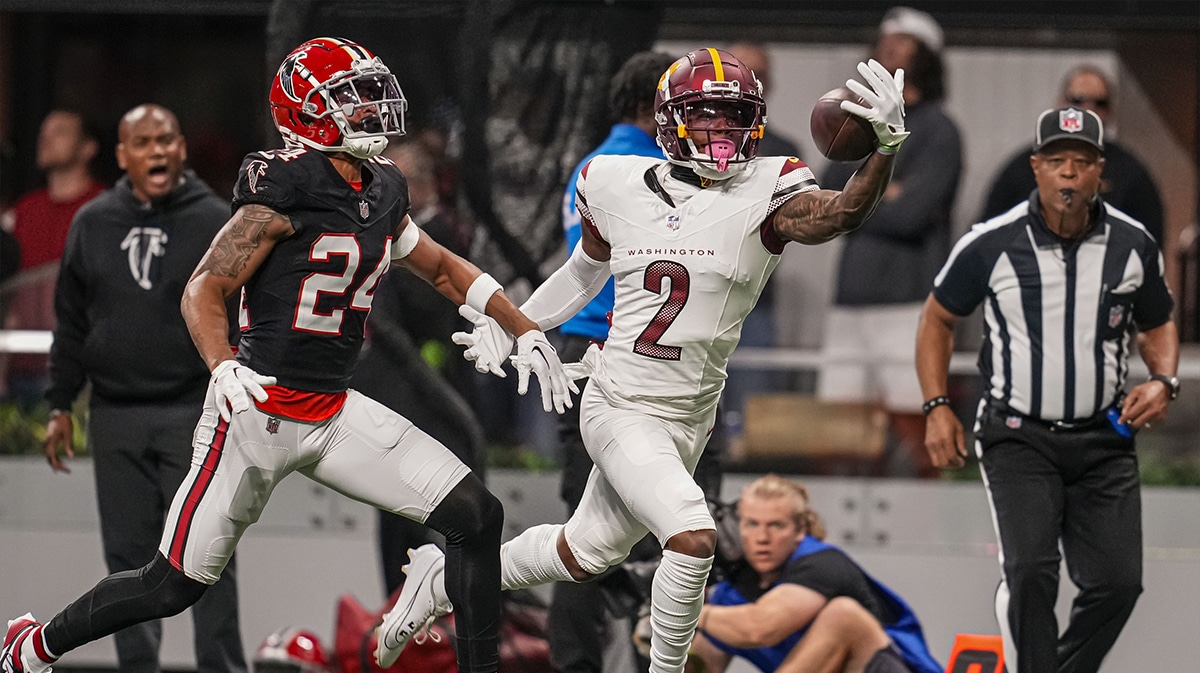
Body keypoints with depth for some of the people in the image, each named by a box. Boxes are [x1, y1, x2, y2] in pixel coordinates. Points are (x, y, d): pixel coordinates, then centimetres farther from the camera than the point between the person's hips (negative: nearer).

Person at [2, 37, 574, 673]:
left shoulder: (382, 195, 8)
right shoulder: (286, 191, -16)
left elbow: (443, 268, 26)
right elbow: (202, 291, -15)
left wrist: (525, 330, 22)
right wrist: (223, 368, -32)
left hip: (334, 413, 7)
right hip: (260, 409, -7)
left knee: (475, 517, -4)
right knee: (175, 584, -1)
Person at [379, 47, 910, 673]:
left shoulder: (763, 195, -7)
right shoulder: (615, 186, 0)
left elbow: (841, 214, -26)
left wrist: (887, 145, -42)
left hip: (688, 417, 2)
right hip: (619, 406, -2)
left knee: (584, 555, 19)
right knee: (692, 537, -24)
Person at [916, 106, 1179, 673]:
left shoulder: (1134, 244, 0)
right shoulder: (991, 244, -8)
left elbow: (1157, 324, 18)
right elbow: (937, 318, 7)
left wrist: (1162, 382, -3)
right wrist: (937, 408, -3)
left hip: (1103, 440, 3)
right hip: (1018, 437, -3)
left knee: (1117, 582, -4)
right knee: (1030, 570, -21)